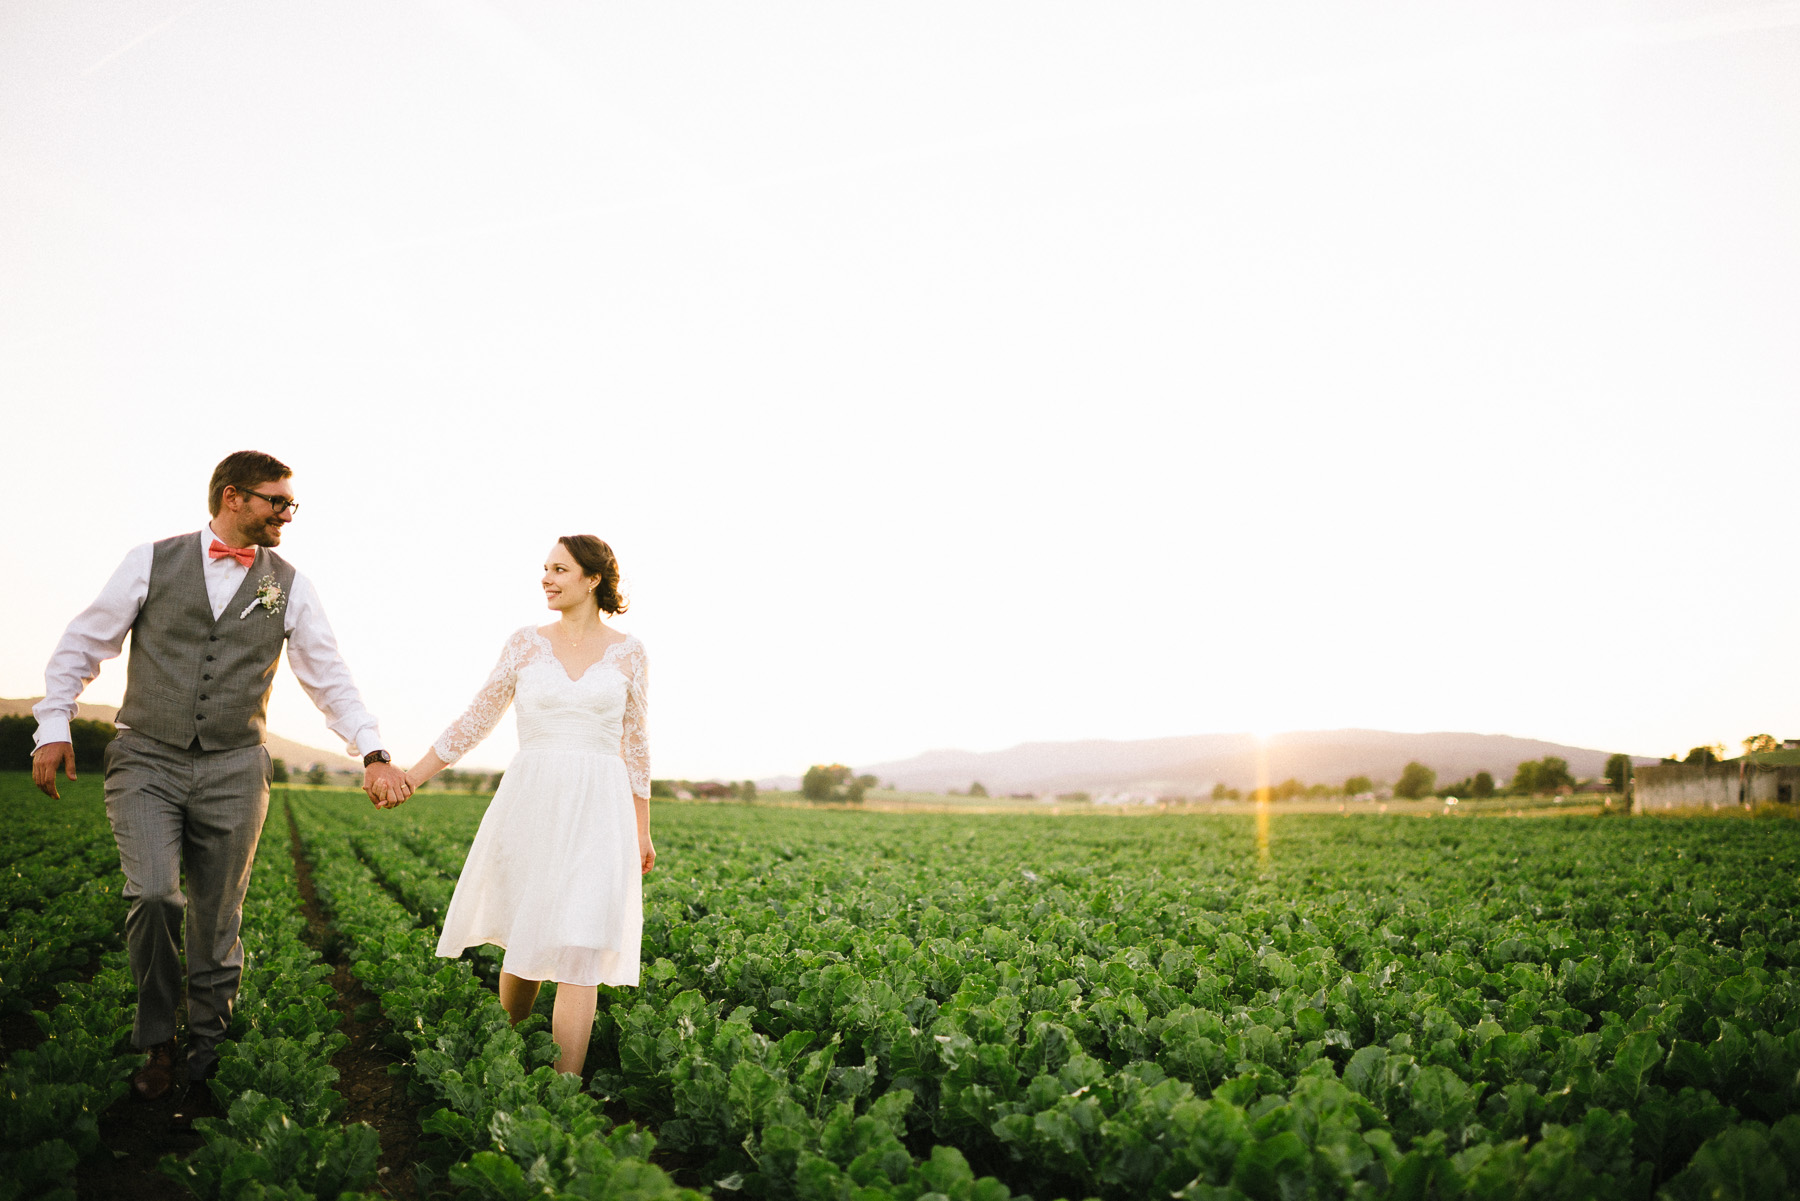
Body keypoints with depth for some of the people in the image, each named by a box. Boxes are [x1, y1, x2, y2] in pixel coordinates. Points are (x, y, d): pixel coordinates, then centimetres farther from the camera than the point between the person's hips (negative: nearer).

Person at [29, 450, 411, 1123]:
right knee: (154, 895, -21)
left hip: (233, 772, 1)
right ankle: (155, 1040, 5)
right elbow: (83, 644, 9)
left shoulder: (288, 585, 6)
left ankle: (201, 1073, 21)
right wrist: (53, 725, 1)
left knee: (217, 929, 4)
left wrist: (373, 754, -10)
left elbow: (329, 677, 2)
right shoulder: (153, 561, 2)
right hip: (147, 762, -1)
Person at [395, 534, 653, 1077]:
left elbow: (634, 744, 9)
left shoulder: (628, 651, 4)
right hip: (531, 806, 1)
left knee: (577, 952, -9)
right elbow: (478, 719, 8)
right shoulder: (526, 643, 6)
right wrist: (410, 777, 3)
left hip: (598, 811, -1)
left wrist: (642, 830, 9)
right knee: (525, 939, 10)